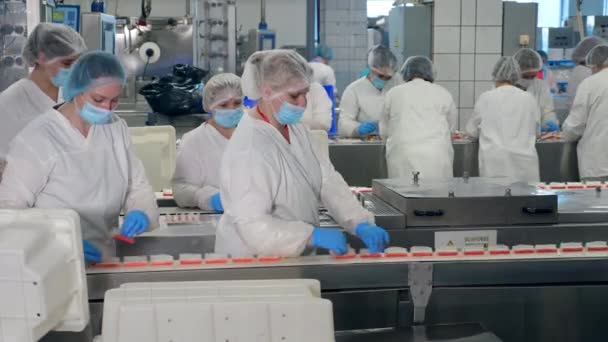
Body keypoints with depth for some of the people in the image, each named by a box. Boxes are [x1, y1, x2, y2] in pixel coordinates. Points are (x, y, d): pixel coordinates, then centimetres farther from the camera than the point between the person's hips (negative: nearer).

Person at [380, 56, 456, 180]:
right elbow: (451, 127, 17)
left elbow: (384, 131, 18)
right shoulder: (442, 93, 8)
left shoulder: (393, 93, 9)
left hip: (402, 157, 0)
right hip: (435, 157, 0)